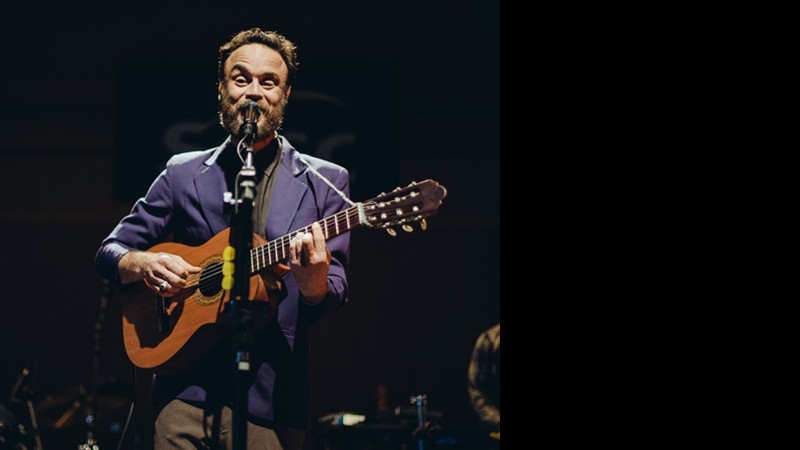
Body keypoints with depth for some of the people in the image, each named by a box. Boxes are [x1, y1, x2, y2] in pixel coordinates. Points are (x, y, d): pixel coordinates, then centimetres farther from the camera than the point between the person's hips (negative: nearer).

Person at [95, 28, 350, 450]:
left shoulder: (326, 181, 6)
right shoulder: (183, 173, 11)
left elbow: (333, 297, 0)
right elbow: (110, 252, 15)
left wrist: (314, 284, -24)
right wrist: (143, 264, -8)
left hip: (270, 399, -1)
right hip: (186, 392, 1)